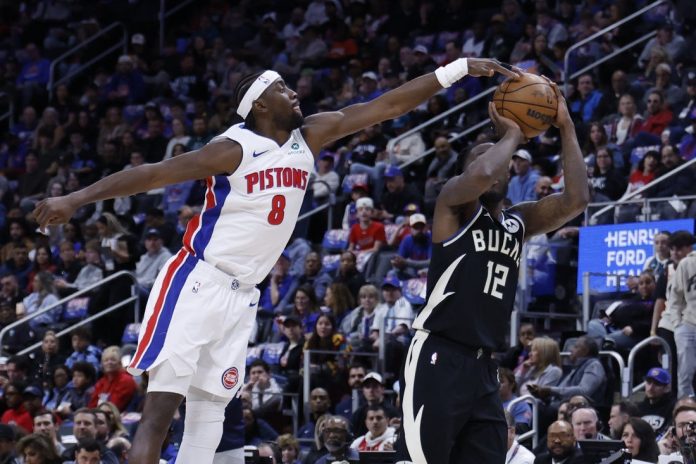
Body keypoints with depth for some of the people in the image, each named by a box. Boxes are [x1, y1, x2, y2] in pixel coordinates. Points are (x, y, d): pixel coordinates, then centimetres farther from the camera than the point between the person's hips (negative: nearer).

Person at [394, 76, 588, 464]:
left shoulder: (518, 223, 17)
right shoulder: (455, 205, -1)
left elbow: (576, 199, 4)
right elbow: (480, 175, -24)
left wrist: (566, 126, 3)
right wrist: (512, 135, -7)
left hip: (484, 367, 8)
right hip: (439, 360, -8)